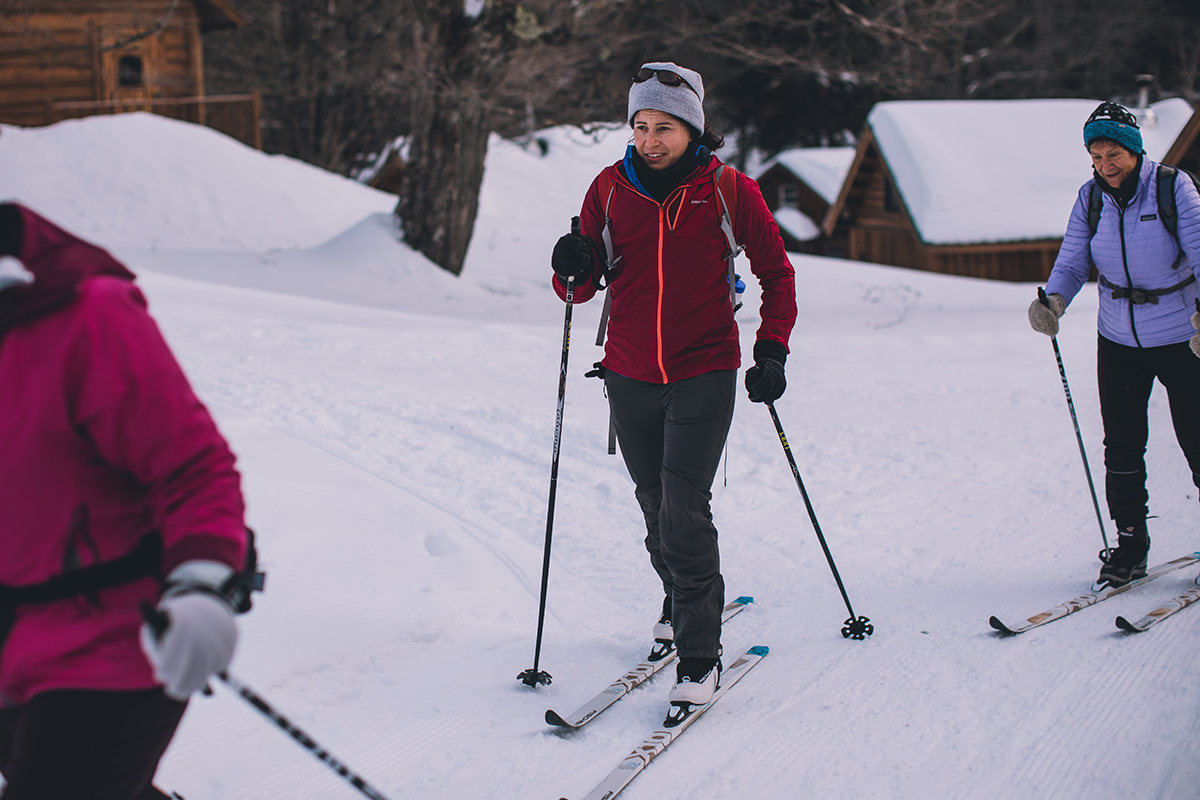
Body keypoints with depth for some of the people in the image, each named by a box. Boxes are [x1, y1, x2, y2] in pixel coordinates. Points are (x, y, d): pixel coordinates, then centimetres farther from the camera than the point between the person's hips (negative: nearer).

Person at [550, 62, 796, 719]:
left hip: (703, 375, -4)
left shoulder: (728, 191, -5)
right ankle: (680, 604, 40)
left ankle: (700, 655, -5)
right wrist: (574, 270, -17)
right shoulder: (610, 189, 2)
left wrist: (773, 350, -3)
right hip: (630, 378, 4)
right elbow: (583, 287, 6)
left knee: (683, 510, -13)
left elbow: (777, 272, 6)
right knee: (656, 506, 14)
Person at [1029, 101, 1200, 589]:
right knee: (1122, 444, 3)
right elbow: (1072, 262, -4)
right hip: (1119, 340, 3)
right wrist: (1053, 301, -26)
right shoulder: (1090, 199, -3)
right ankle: (1131, 542, 16)